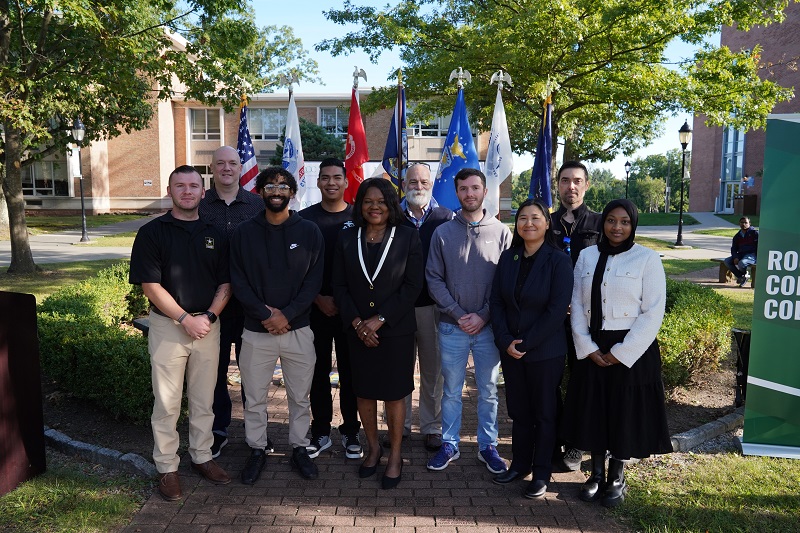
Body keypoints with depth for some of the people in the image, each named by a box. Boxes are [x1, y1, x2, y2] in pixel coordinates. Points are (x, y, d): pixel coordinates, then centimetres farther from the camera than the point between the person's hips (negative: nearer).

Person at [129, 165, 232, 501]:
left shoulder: (215, 233, 7)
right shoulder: (152, 232, -3)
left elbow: (225, 283, 5)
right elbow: (150, 285, -10)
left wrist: (209, 316, -10)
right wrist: (186, 319, -14)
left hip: (208, 325, 3)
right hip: (168, 325, -3)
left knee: (204, 400, 13)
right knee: (167, 402, 5)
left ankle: (202, 457, 28)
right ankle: (166, 467, 19)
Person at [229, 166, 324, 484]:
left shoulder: (309, 231, 1)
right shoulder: (244, 233, 2)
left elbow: (314, 281, -3)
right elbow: (237, 281, -2)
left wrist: (287, 314, -13)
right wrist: (264, 314, -14)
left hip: (298, 330, 0)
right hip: (256, 331, 0)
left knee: (300, 397, 12)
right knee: (254, 398, 11)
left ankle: (299, 448, 29)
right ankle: (257, 449, 29)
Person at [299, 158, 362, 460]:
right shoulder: (305, 219, 3)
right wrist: (318, 299, -7)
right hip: (316, 308, 1)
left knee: (350, 372, 6)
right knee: (318, 372, 8)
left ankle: (351, 432, 20)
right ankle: (321, 432, 21)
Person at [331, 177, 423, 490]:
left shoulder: (407, 238, -3)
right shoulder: (346, 239, 4)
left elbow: (413, 286, -8)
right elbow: (339, 286, 2)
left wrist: (379, 319, -14)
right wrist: (356, 322, -10)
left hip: (396, 331, -2)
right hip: (358, 331, 3)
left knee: (394, 393, 6)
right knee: (364, 392, 12)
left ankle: (395, 456, 24)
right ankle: (373, 448, 33)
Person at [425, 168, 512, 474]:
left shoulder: (501, 232, -1)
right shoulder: (443, 233, 1)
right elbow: (433, 279, -1)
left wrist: (483, 316, -11)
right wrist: (459, 314, -9)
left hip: (488, 326, 0)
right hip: (452, 326, 0)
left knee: (488, 390, 12)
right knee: (451, 390, 11)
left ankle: (488, 446, 27)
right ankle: (449, 445, 26)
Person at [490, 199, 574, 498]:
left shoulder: (558, 261, -10)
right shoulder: (508, 258, 4)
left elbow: (558, 309, -15)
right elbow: (496, 301, 3)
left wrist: (526, 343, -15)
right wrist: (506, 340, -9)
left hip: (546, 351, -4)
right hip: (510, 349, 4)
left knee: (544, 412, 9)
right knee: (519, 410, 15)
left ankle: (541, 473, 23)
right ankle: (520, 464, 31)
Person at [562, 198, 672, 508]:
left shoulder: (647, 259, -6)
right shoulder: (587, 256, 4)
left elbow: (653, 312, -10)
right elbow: (577, 305, 3)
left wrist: (621, 352, -13)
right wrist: (588, 348, -6)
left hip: (631, 349, -3)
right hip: (592, 349, 3)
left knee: (624, 412, 7)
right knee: (593, 410, 10)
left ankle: (616, 477, 27)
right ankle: (597, 473, 29)